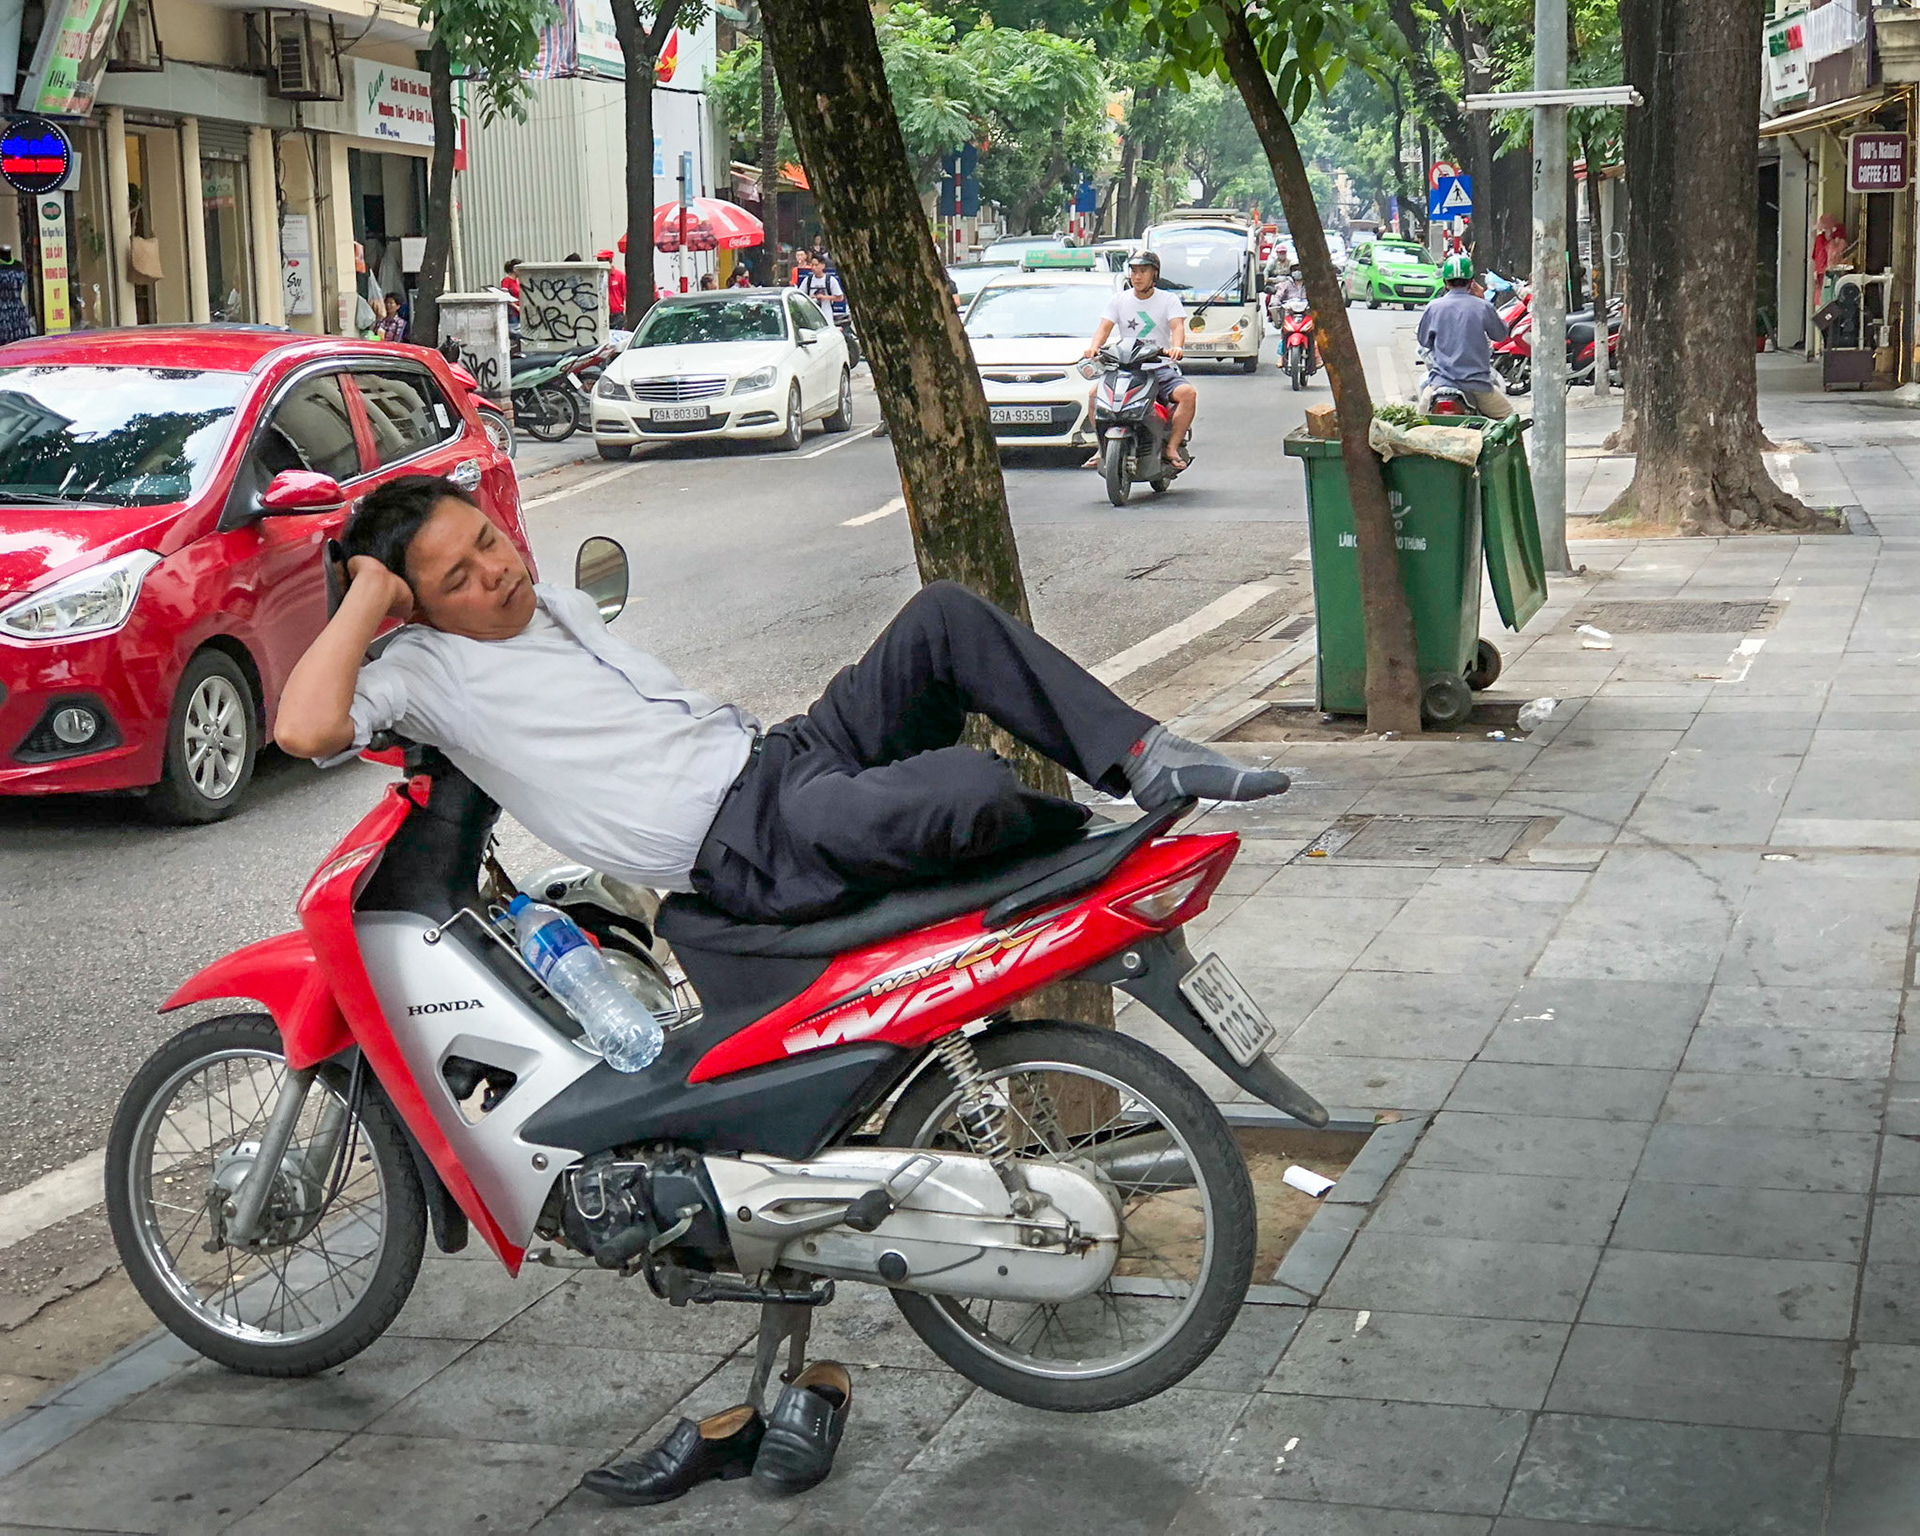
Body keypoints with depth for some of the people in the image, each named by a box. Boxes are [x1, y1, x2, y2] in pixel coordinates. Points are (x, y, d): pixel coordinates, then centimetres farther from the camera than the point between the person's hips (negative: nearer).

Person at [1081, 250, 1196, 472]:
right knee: (1094, 393, -23)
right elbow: (1104, 327, -1)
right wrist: (1094, 346, -25)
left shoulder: (1168, 300, 3)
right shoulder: (1119, 300, 10)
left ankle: (1173, 447, -22)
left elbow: (1177, 327, -12)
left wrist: (1176, 347, -36)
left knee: (1187, 393, -31)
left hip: (1161, 368, -2)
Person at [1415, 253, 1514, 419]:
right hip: (1477, 383, 0)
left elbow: (1423, 340, 11)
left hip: (1441, 380, 0)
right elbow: (1501, 335, 12)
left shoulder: (1433, 307, -1)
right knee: (1507, 415, 18)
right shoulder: (1483, 307, -4)